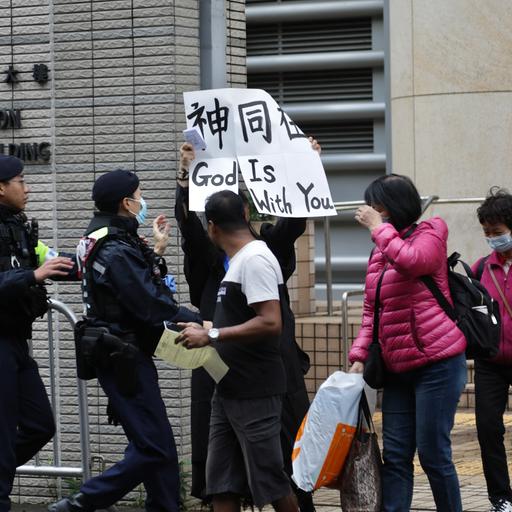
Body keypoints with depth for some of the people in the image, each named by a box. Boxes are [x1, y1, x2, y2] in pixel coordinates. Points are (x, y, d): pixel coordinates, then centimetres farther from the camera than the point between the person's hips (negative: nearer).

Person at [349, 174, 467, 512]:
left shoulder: (429, 234, -2)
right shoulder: (380, 252, 17)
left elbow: (410, 262, -26)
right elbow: (371, 311, 16)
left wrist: (379, 227, -15)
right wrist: (360, 356, 5)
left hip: (437, 363, -7)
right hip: (398, 369, 7)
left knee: (433, 453, -6)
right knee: (395, 455, 2)